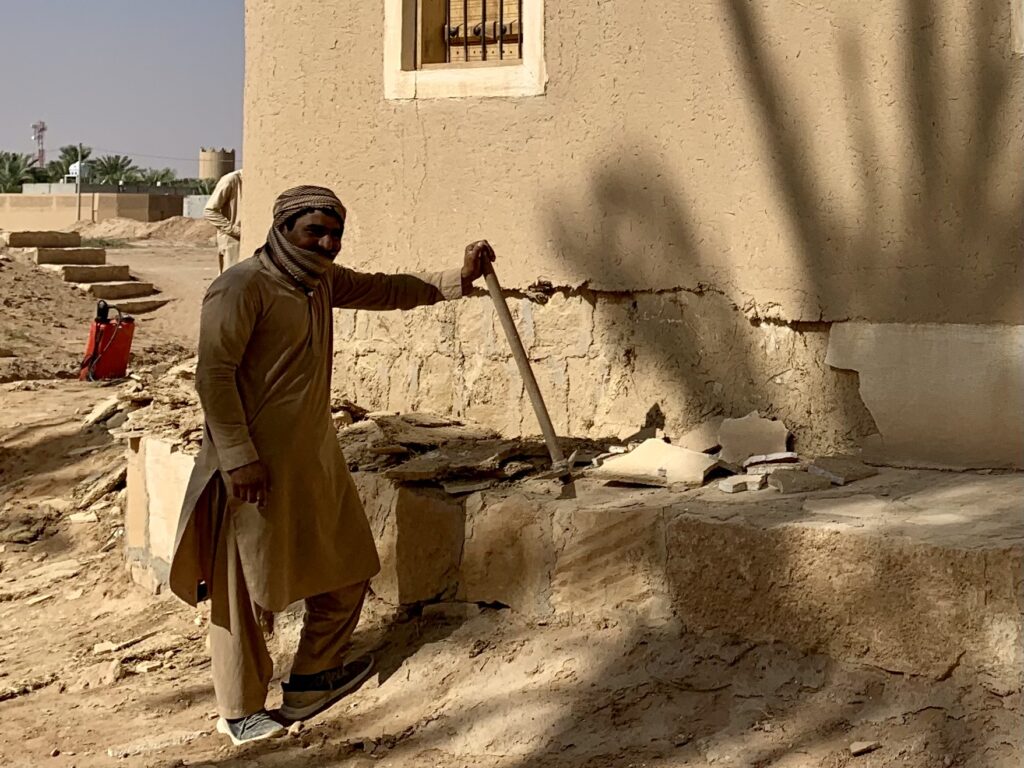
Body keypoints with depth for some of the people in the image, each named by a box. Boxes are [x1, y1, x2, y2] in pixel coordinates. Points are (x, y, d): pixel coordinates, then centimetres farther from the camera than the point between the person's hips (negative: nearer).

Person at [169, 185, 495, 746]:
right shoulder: (243, 287, -16)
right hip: (257, 466, -9)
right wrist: (239, 458, -23)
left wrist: (457, 279, 10)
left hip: (314, 457, 9)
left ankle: (309, 682, 31)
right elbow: (214, 374, -19)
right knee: (246, 588, 4)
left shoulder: (322, 282, 10)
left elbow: (386, 290, 21)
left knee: (345, 572, 15)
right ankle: (239, 712, 19)